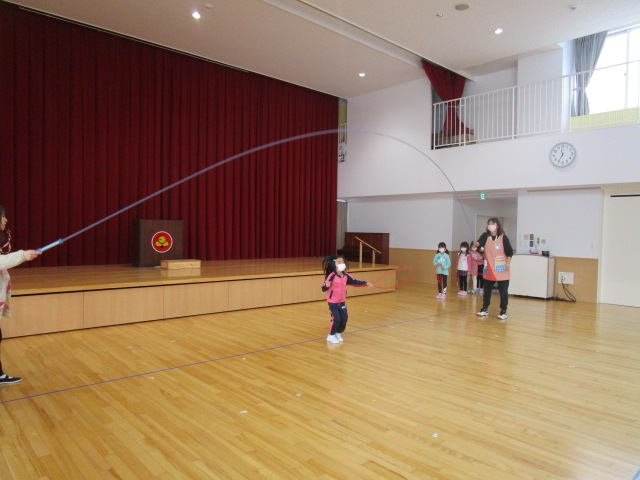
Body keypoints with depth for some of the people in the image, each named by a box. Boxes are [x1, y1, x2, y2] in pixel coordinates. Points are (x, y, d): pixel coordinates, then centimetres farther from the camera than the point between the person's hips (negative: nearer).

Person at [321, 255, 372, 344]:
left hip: (342, 302, 7)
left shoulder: (345, 275, 0)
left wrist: (366, 283, 6)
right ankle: (331, 336, 13)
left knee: (344, 318, 8)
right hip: (332, 302, -7)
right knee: (336, 319, -8)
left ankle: (338, 334, 30)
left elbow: (354, 282, 10)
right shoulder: (332, 276, -20)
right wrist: (327, 285, -43)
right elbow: (324, 288, -21)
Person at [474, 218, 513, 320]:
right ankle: (485, 309, 26)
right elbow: (479, 242, -20)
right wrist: (477, 243, -42)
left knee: (503, 291, 1)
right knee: (486, 290, 13)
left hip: (502, 270, -3)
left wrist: (508, 264, -10)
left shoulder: (503, 237, -6)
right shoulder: (485, 236, 0)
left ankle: (503, 311, 12)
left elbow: (510, 252, -4)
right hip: (489, 269, 3)